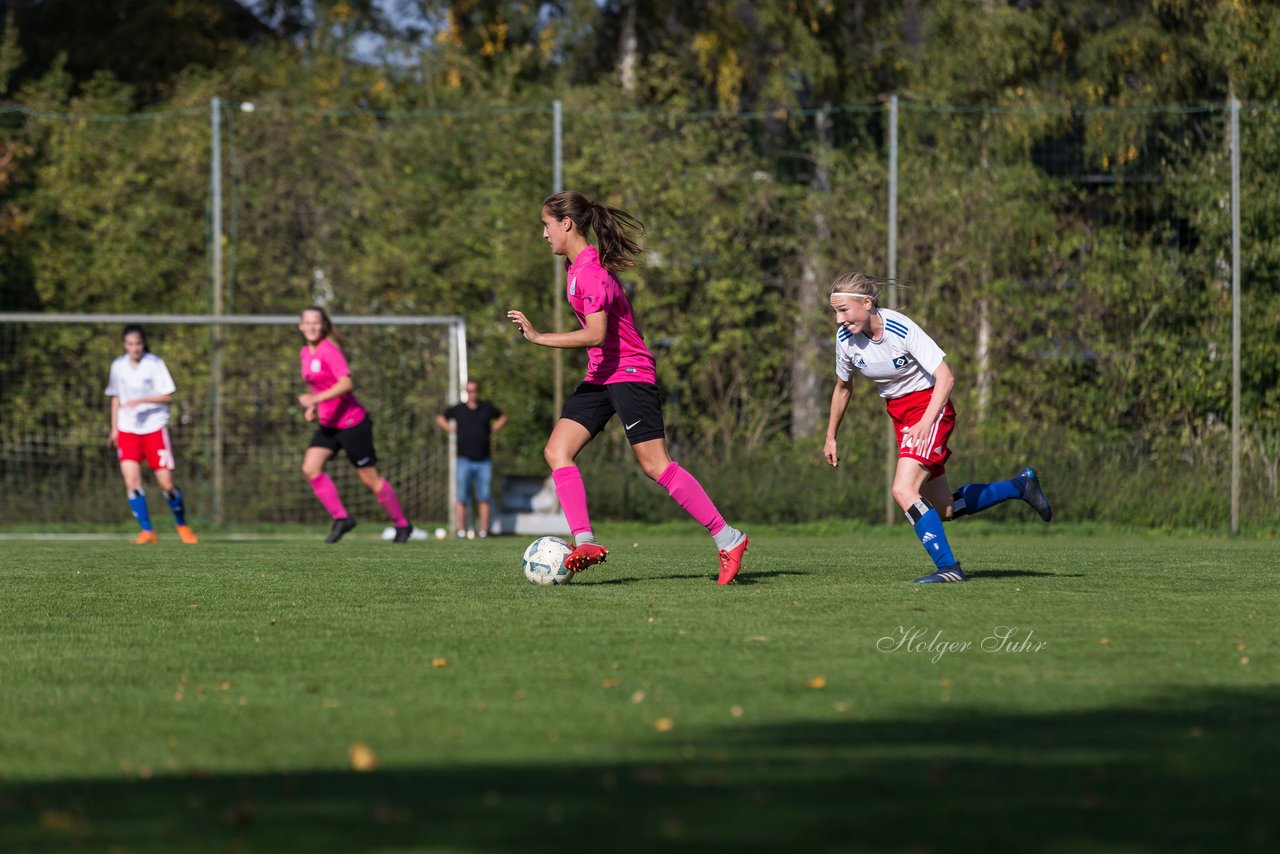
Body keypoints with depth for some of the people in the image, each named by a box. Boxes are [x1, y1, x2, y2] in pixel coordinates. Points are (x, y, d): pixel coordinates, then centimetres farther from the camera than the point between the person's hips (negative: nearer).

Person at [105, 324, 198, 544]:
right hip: (128, 430, 2)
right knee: (131, 481, -15)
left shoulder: (155, 364, -7)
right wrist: (114, 428, 13)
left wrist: (141, 400, -23)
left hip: (154, 429, -2)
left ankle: (182, 525, 21)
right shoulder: (118, 366, 3)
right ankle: (147, 531, -7)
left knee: (167, 484, -3)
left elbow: (168, 396, -10)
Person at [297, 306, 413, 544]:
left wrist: (316, 399, -34)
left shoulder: (329, 350, -17)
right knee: (310, 468, -11)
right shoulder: (305, 353, 9)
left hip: (351, 423, -8)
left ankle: (402, 524, 17)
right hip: (328, 424, 8)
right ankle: (341, 518, -2)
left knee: (370, 478, 0)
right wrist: (312, 408, 10)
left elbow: (346, 383, -27)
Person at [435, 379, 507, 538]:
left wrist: (493, 430, 12)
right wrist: (451, 430, 7)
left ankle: (483, 529, -1)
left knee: (484, 498, -2)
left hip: (483, 461, 1)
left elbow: (502, 418, 27)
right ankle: (461, 529, -2)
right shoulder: (458, 409, 6)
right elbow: (440, 419, 21)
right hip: (465, 460, -1)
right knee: (462, 498, -4)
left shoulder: (487, 408, 9)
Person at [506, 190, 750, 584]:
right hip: (600, 376, 10)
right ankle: (585, 542, -15)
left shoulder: (591, 271, -19)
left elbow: (596, 334, -28)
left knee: (656, 465, -11)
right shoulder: (577, 263, 11)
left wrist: (539, 338, -27)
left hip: (628, 372, -10)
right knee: (556, 451, -5)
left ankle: (728, 540, -4)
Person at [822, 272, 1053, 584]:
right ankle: (1020, 485, 30)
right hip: (898, 414, 7)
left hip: (929, 406, -7)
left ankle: (948, 567, -17)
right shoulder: (845, 338, -7)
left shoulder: (901, 329, -26)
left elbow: (946, 377, -25)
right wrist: (831, 437, 17)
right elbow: (843, 387, 12)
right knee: (944, 509, 10)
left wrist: (926, 422, -35)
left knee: (903, 490, -24)